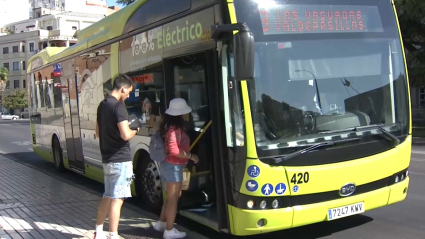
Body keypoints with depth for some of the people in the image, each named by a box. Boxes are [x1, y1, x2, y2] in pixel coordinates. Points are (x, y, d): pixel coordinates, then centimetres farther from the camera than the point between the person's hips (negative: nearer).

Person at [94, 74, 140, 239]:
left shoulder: (102, 105, 12)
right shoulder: (118, 106, -15)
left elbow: (98, 133, 22)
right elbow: (125, 135, -23)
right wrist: (135, 131, -4)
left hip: (107, 159, 9)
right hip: (121, 159, -9)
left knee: (108, 196, 20)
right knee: (117, 199, -5)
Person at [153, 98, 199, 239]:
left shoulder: (173, 127, 10)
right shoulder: (175, 129, -20)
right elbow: (174, 150, -28)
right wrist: (191, 156, -19)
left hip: (168, 165, 10)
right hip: (173, 167, -10)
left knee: (171, 197, 22)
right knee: (173, 199, 0)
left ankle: (161, 223, 33)